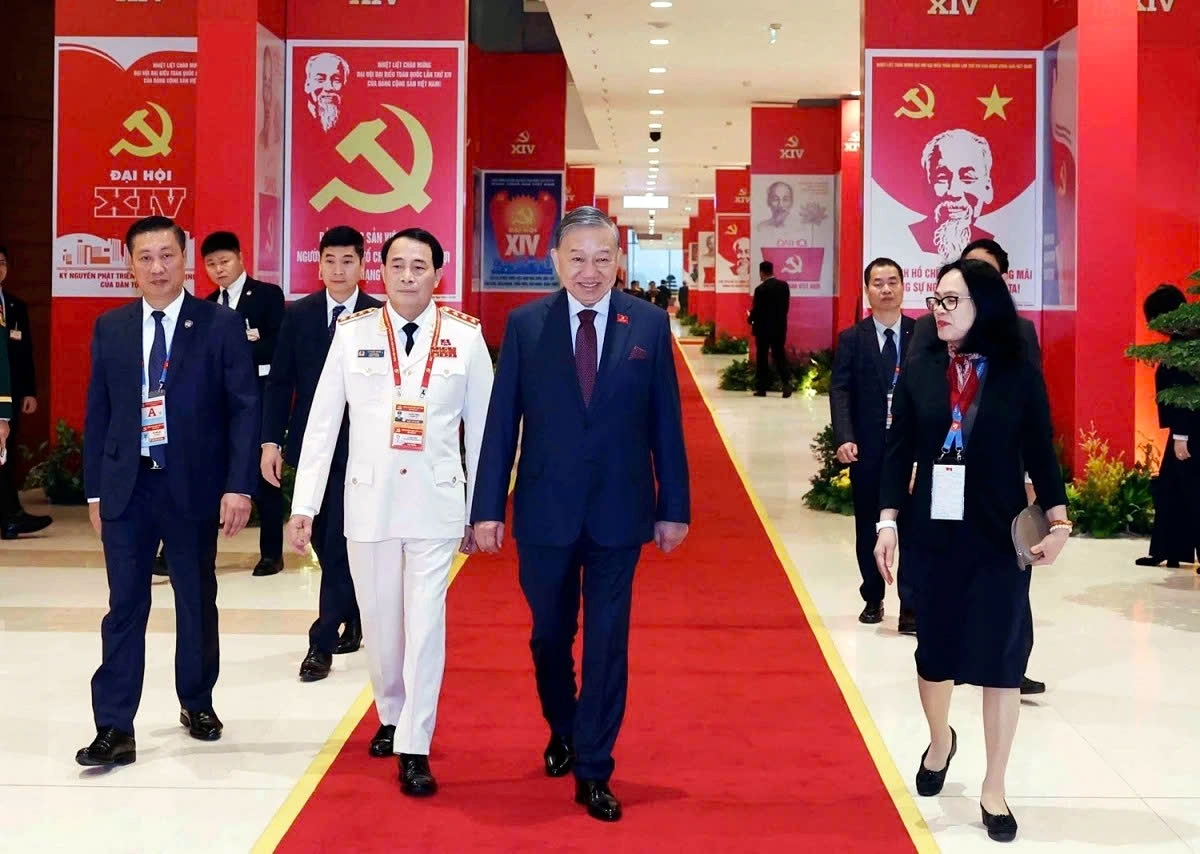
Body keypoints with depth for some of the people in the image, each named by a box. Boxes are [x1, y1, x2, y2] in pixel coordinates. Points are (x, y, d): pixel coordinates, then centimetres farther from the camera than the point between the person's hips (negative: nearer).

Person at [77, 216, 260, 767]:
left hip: (194, 486, -1)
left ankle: (197, 703, 32)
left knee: (197, 603, 13)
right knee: (124, 608, 1)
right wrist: (94, 489, 5)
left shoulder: (221, 325, -3)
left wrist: (239, 485, -13)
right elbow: (98, 411, 8)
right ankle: (115, 730, 4)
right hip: (126, 487, 2)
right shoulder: (110, 328, 5)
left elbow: (244, 408, -6)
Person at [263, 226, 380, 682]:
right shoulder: (298, 314, 4)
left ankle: (322, 643, 0)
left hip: (357, 447, -4)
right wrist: (271, 440, -1)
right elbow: (280, 381, 5)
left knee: (340, 545, -5)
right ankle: (351, 620, 31)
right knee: (325, 543, 13)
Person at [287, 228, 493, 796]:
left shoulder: (466, 338, -3)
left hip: (436, 504, -1)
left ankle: (414, 749, 2)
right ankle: (391, 717, 35)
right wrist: (303, 505, -2)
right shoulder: (353, 334, -2)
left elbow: (481, 428, 2)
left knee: (425, 624, -6)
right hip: (368, 500, 2)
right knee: (379, 622, 12)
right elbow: (322, 423, 0)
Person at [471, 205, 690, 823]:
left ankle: (593, 772, 13)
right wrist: (488, 508, -4)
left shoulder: (649, 324, -1)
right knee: (550, 637, 16)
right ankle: (563, 732, 42)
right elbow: (502, 422, -1)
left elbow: (665, 422, 2)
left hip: (618, 513, -1)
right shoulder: (525, 325, -2)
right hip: (544, 511, 1)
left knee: (607, 645, 3)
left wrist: (674, 507, 2)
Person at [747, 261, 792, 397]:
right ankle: (787, 382, -7)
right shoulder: (784, 285, 1)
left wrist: (750, 319, 7)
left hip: (763, 327, -4)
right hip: (780, 327, 4)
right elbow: (786, 305, 6)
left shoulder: (760, 289, -16)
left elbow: (756, 309, -13)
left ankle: (761, 387, 7)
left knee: (762, 358, 5)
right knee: (780, 355, 9)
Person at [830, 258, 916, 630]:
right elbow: (840, 391, -5)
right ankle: (872, 599, 27)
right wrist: (844, 438, -19)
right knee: (868, 528, 12)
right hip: (867, 450, 1)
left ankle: (910, 608, 0)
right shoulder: (851, 339, 2)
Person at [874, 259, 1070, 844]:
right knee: (934, 649, 14)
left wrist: (1058, 519, -11)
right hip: (935, 533, 2)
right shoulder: (919, 370, 0)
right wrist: (888, 521, -4)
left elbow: (1040, 454, -1)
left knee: (1000, 658, 2)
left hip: (1000, 537, -2)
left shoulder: (1019, 375, -5)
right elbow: (899, 452, 2)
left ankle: (994, 789, 16)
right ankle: (940, 741, 43)